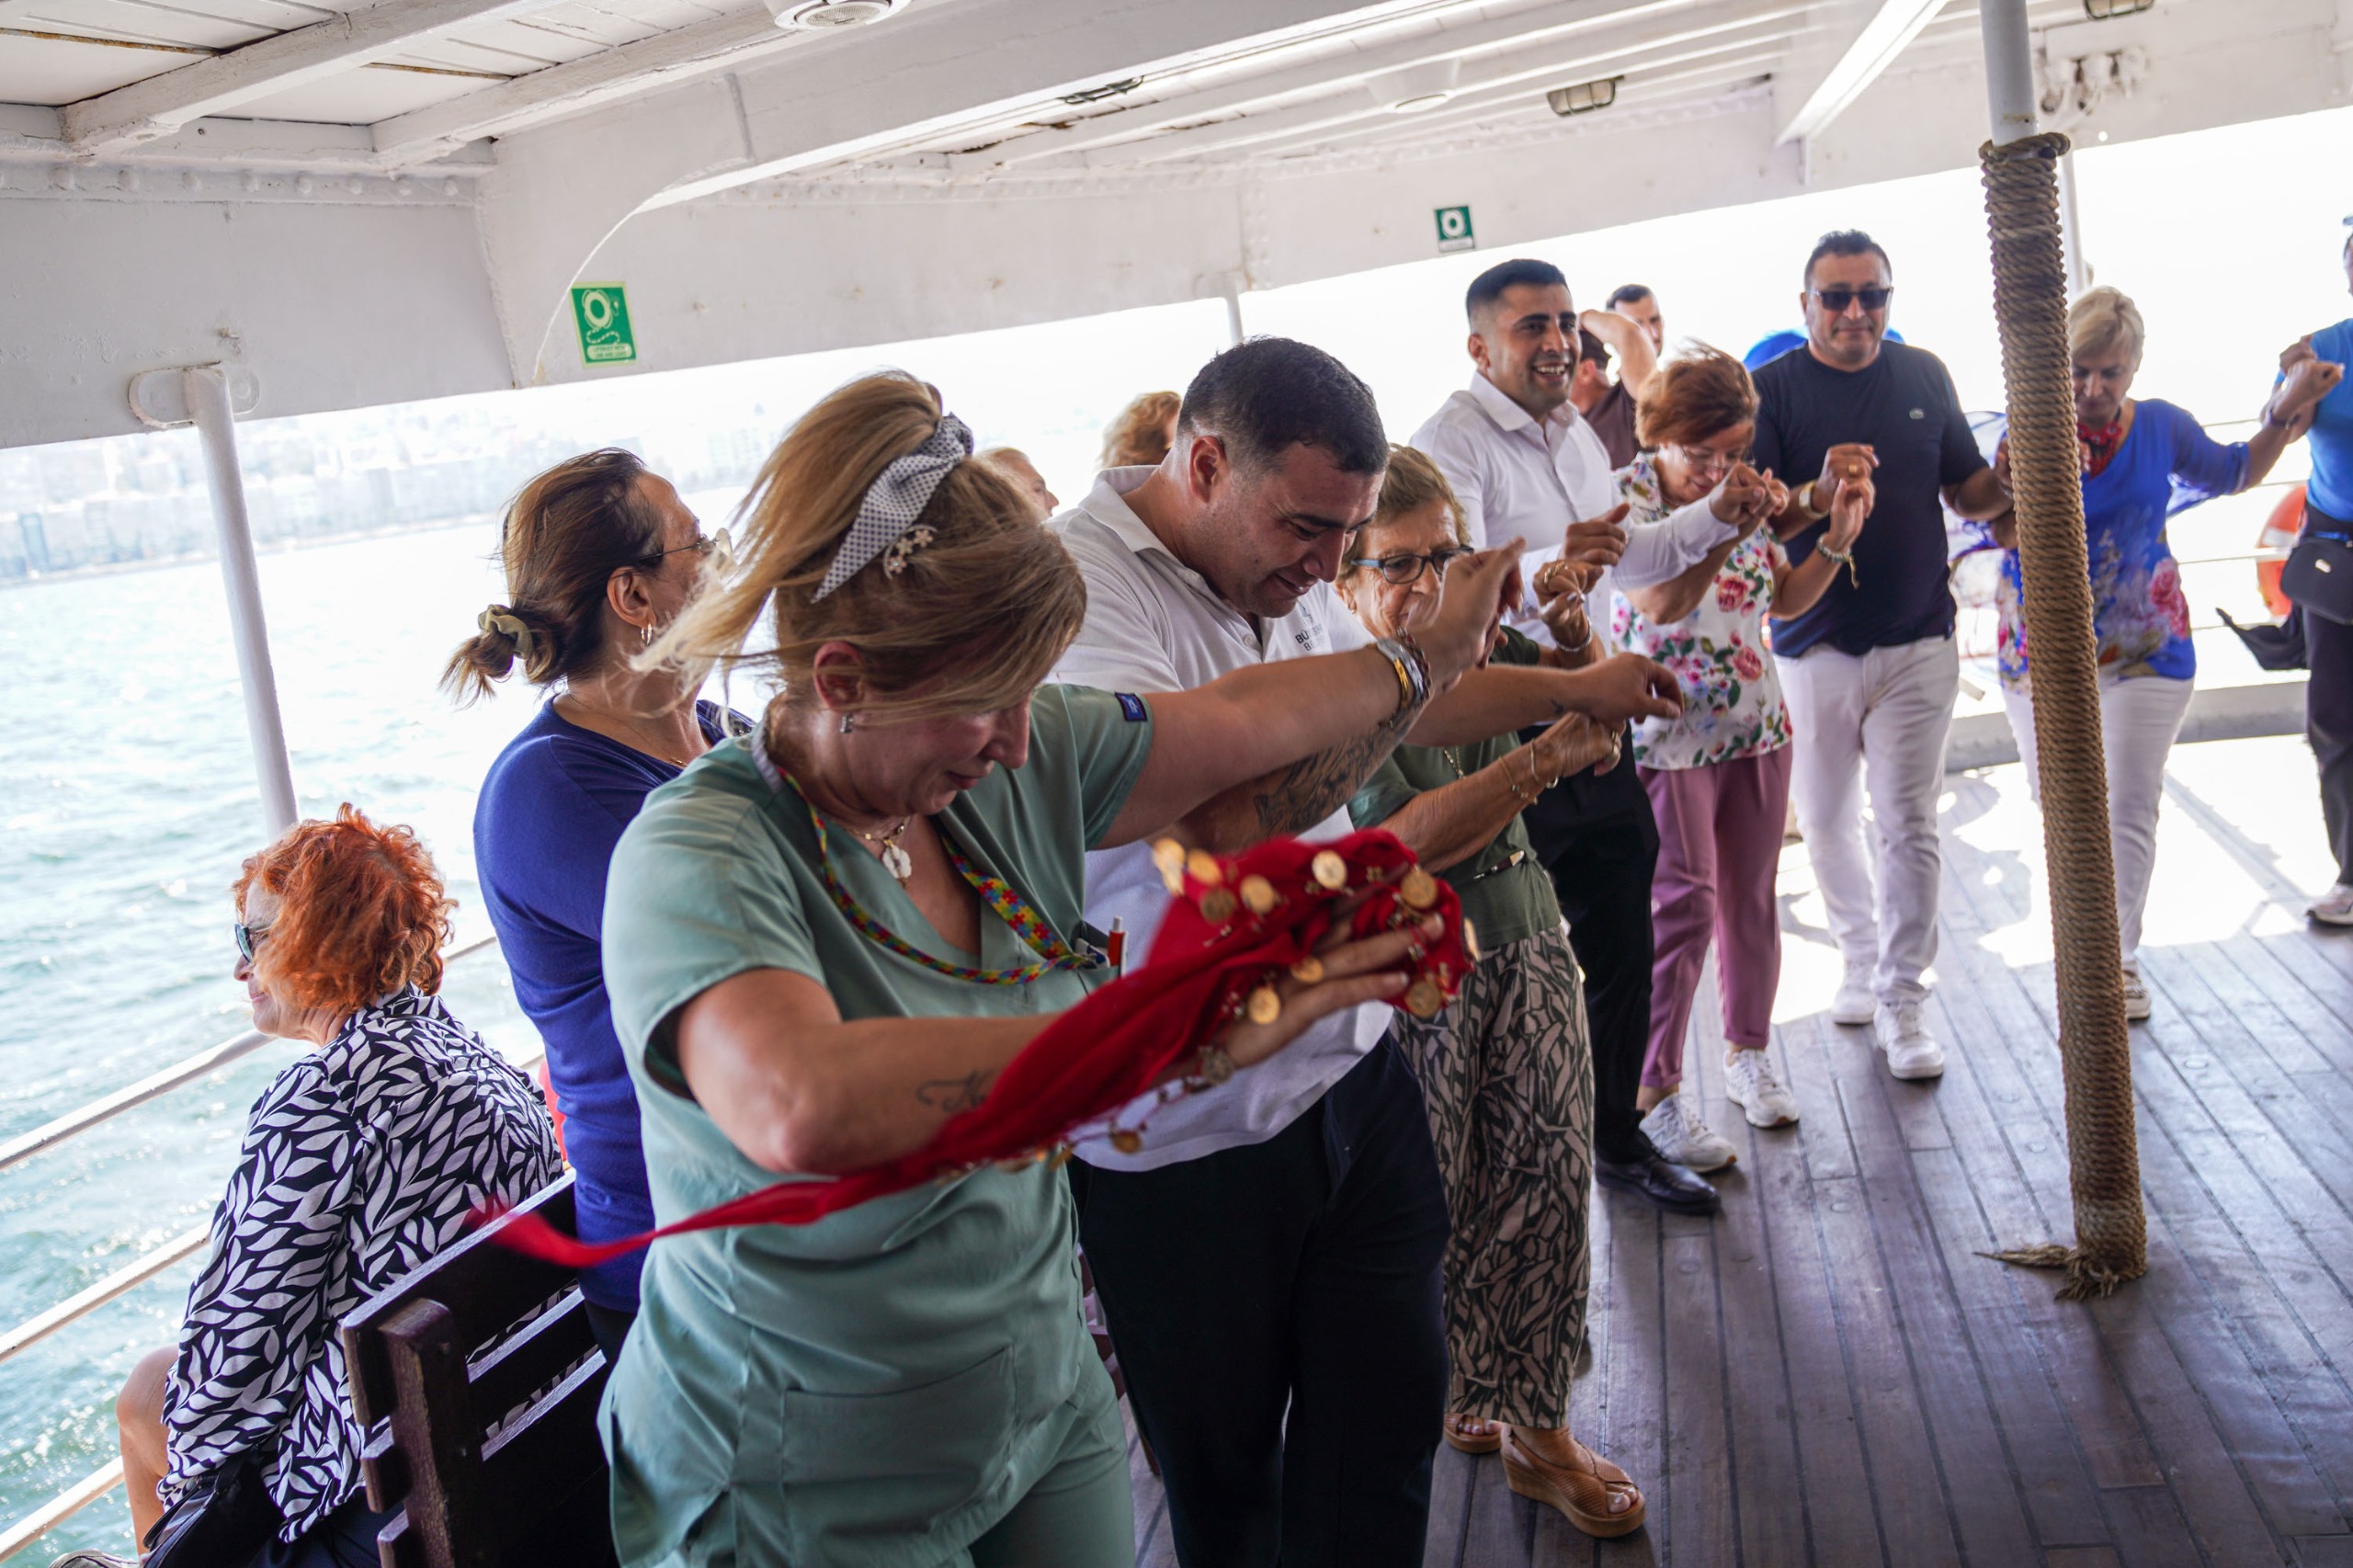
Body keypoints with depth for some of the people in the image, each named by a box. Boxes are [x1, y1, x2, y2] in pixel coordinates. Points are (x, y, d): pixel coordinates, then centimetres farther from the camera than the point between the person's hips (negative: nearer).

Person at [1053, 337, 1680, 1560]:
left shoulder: (1284, 570, 6)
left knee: (1388, 1421, 16)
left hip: (1352, 1075, 7)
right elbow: (1224, 815, -36)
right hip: (1189, 1143, -7)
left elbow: (1381, 713, 26)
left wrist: (1573, 690, 31)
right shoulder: (1077, 587, -23)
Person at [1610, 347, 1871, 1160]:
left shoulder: (1744, 490, 8)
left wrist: (1837, 538, 0)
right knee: (1683, 905, -8)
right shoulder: (1625, 495, -9)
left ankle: (1748, 1052, 29)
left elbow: (1784, 598, 14)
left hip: (1757, 726, 6)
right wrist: (1725, 527, -29)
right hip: (1669, 734, -6)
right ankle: (1653, 1089, 1)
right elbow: (1659, 604, -22)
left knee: (1752, 898, 12)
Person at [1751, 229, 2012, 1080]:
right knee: (1827, 823, 12)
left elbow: (1967, 490, 12)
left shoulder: (1924, 374, 7)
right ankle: (1862, 958, 33)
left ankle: (1902, 1002, 8)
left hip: (1917, 642, 1)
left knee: (1909, 826, -1)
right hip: (1813, 647, -1)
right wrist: (1819, 493, -33)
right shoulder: (1771, 388, -4)